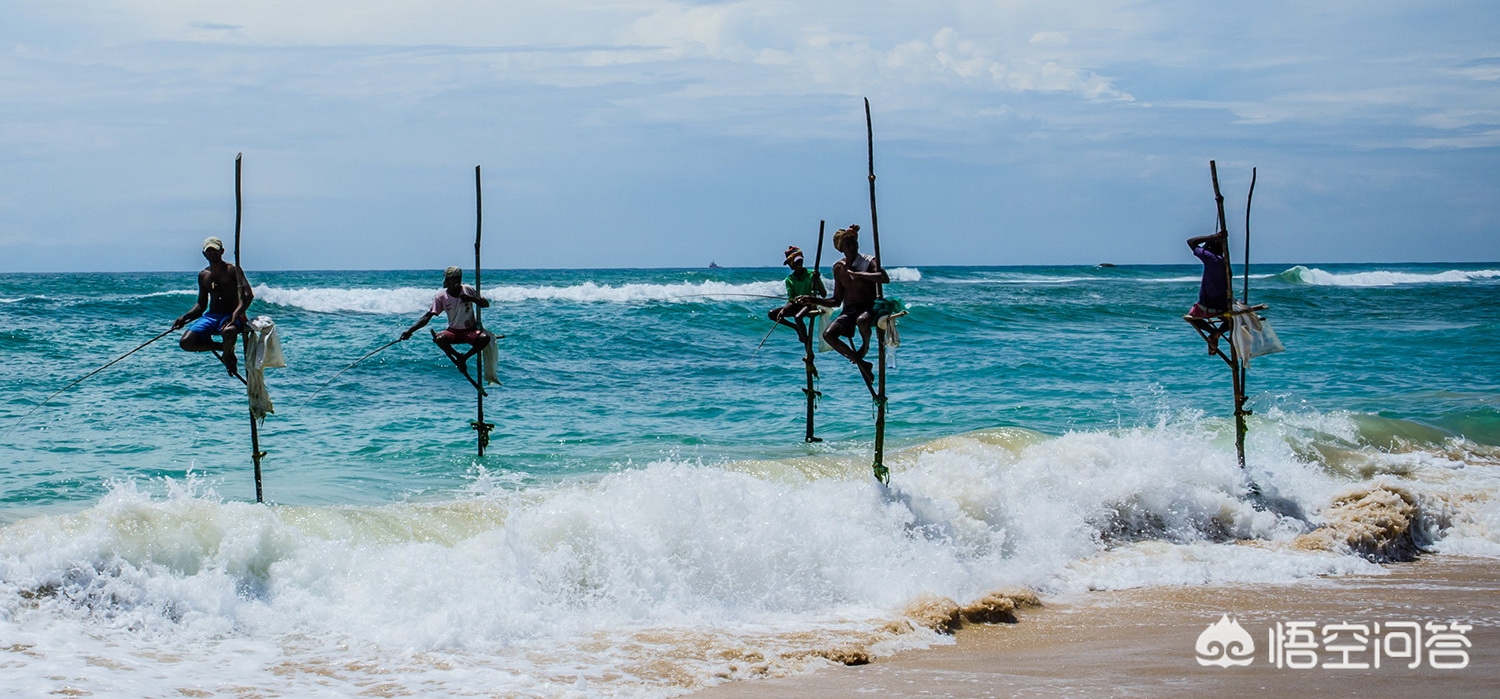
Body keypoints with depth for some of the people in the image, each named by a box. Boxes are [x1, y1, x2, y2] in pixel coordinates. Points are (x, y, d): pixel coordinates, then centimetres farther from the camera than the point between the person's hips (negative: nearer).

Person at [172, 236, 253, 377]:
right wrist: (184, 317, 2)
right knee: (185, 343, -19)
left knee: (228, 332, -44)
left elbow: (248, 295, -14)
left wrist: (235, 316, -28)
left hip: (231, 317, -6)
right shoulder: (203, 275, 14)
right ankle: (222, 347, 1)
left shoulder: (233, 270, -2)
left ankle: (227, 354, -8)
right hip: (210, 316, 6)